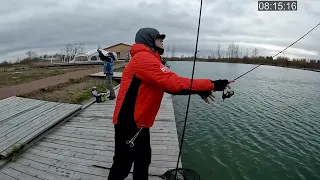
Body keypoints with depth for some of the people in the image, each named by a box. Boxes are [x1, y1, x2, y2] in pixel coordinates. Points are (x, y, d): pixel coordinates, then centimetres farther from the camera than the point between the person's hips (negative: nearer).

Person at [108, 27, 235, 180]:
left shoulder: (149, 58, 14)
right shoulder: (144, 58, -19)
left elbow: (168, 84, 8)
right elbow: (174, 84, -28)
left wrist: (199, 90, -2)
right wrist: (211, 85, -21)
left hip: (139, 122, 10)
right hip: (129, 122, -9)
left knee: (143, 160, 20)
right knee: (122, 164, 8)